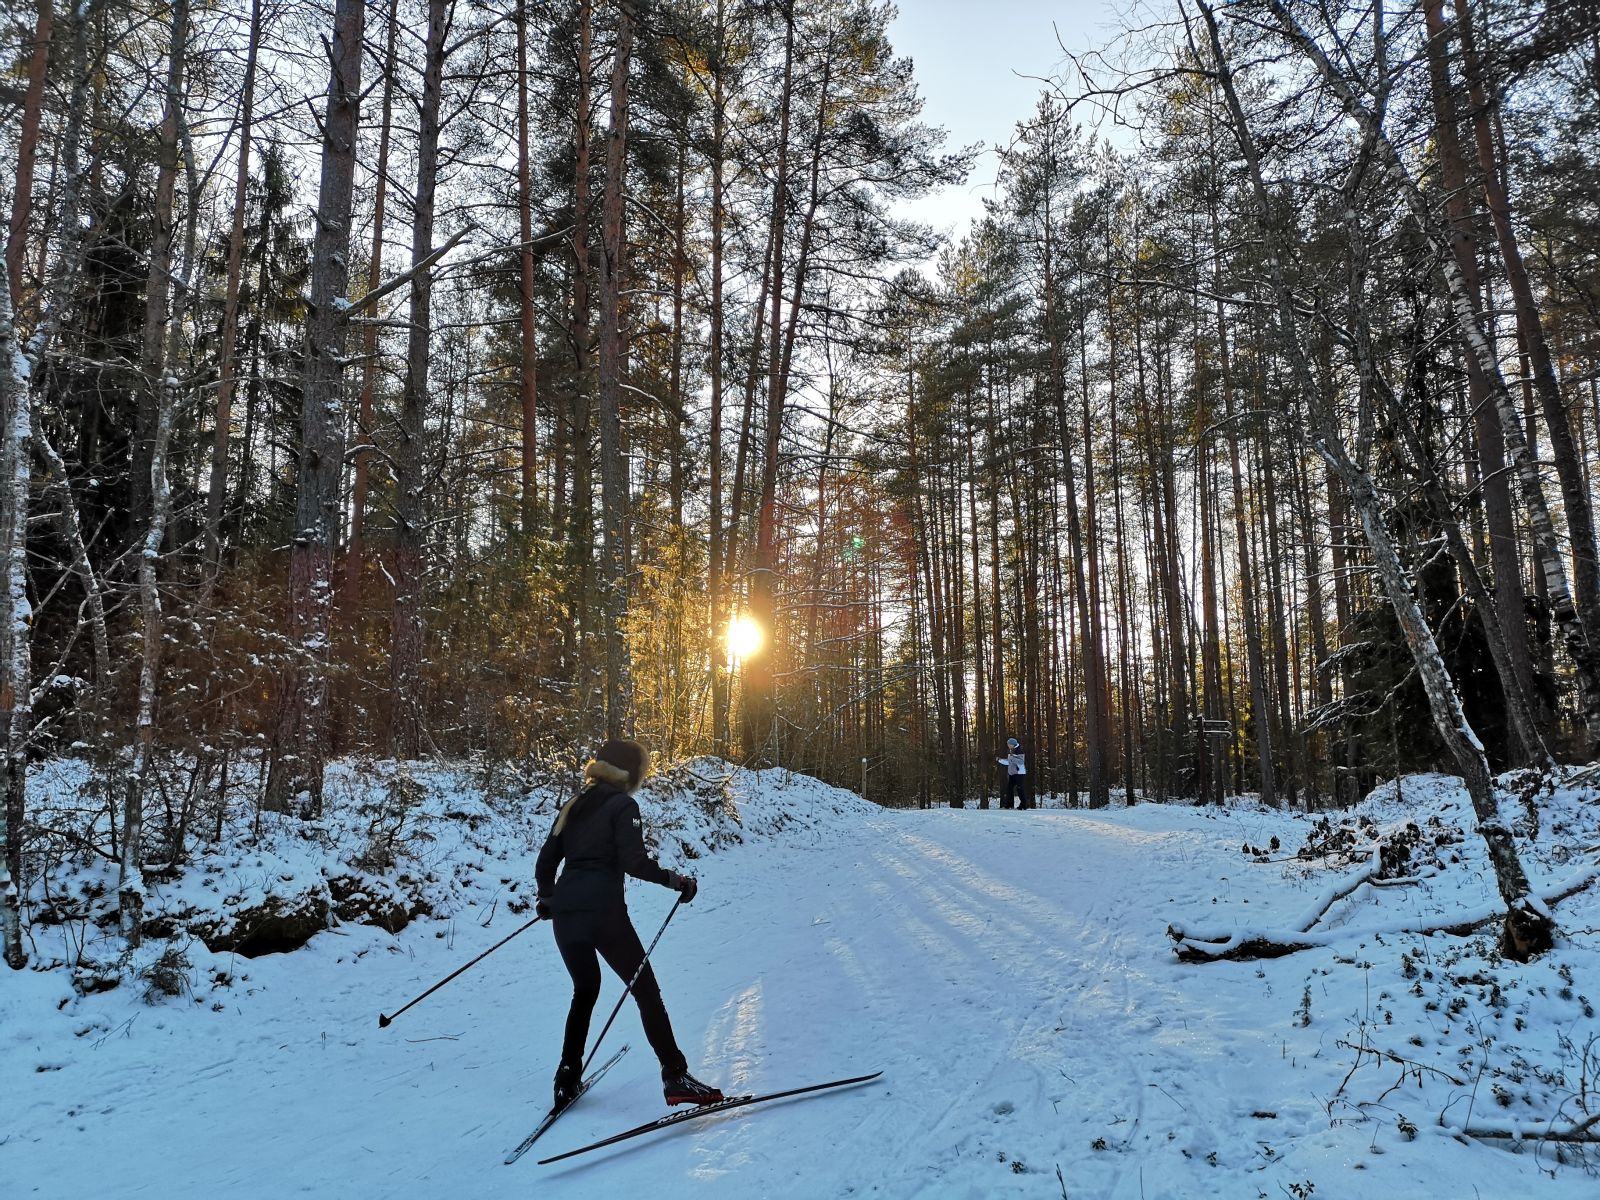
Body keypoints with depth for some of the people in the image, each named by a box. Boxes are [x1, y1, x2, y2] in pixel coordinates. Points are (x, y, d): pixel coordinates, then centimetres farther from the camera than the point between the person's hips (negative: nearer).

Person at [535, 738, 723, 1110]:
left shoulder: (573, 806, 16)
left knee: (585, 991, 24)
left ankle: (568, 1078, 22)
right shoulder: (622, 805, -4)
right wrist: (675, 880, -4)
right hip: (603, 913, -6)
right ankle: (675, 1077, -1)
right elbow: (634, 862, -15)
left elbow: (545, 861, 16)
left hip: (565, 914, 7)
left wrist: (547, 898, 32)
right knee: (646, 991, 2)